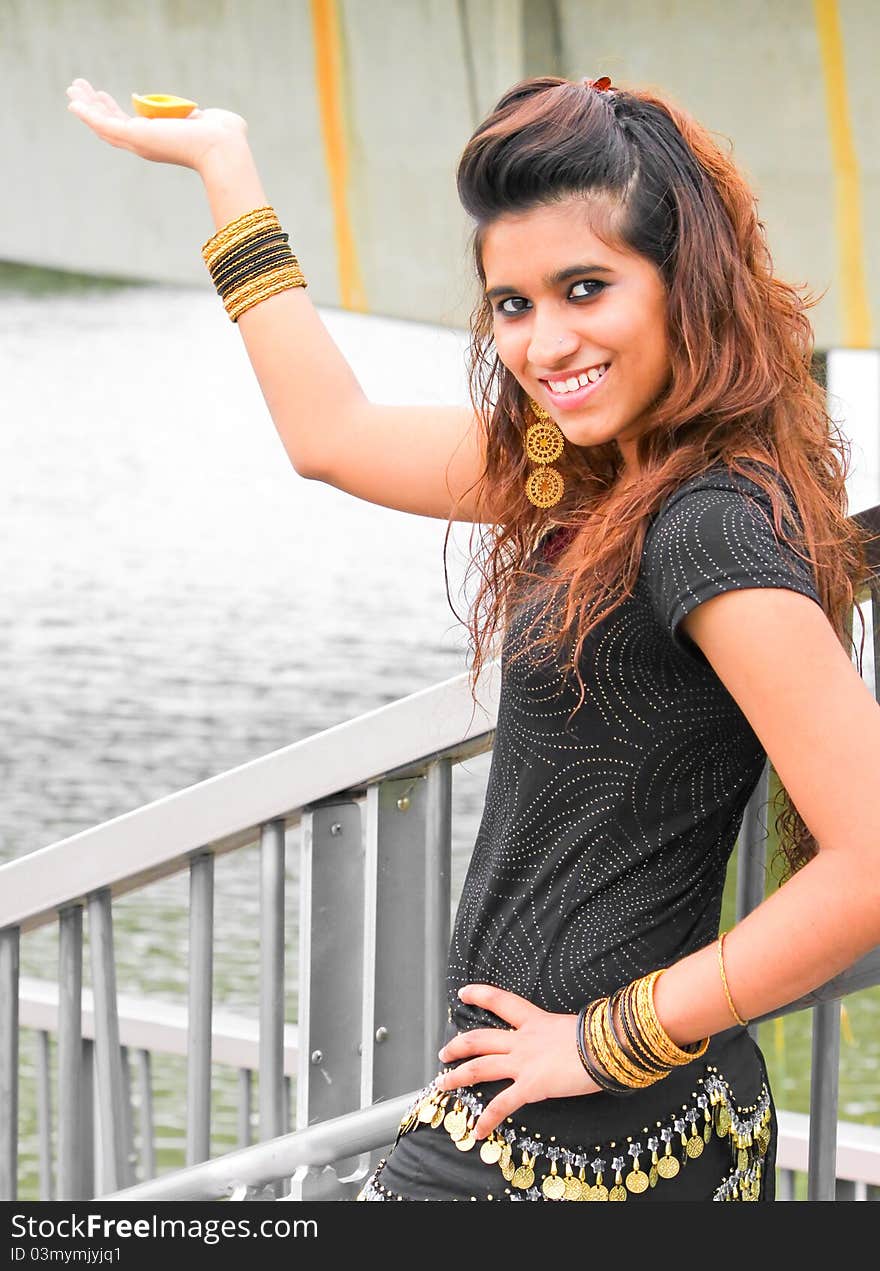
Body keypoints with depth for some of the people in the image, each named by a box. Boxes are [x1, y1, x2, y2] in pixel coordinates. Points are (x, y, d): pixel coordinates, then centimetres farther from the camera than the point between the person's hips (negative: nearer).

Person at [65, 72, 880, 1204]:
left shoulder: (714, 528, -20)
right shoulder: (586, 467, 6)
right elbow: (333, 433, 21)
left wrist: (616, 1037, -18)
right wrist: (223, 163, 24)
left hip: (574, 1145, -9)